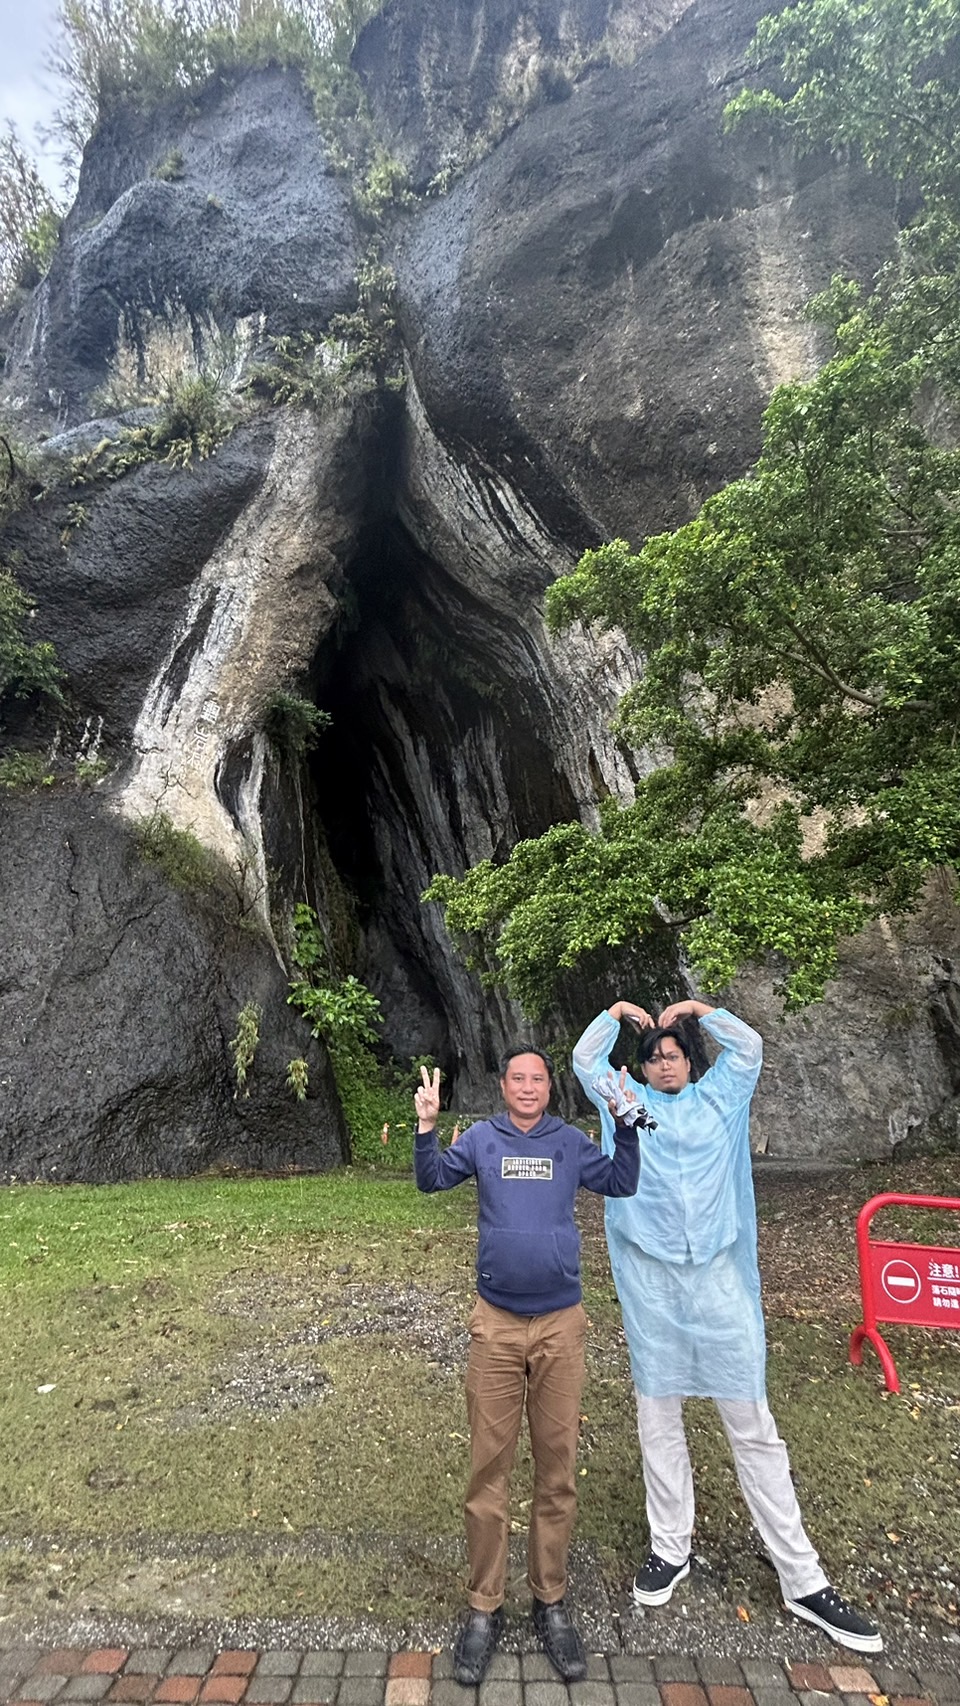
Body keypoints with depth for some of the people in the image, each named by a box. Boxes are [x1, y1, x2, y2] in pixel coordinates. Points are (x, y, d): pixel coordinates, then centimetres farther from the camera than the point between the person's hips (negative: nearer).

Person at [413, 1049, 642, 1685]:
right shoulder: (481, 1138, 3)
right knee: (489, 1469, 7)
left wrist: (627, 1124, -10)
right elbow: (433, 1179, -4)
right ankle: (484, 1608, 23)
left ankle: (552, 1603, 27)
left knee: (558, 1467, 10)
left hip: (560, 1324, 1)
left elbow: (621, 1184, 2)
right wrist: (427, 1125, -20)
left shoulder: (570, 1142, 4)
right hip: (497, 1323, -1)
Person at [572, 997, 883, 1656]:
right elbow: (585, 1062, 7)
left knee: (754, 1425, 5)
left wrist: (700, 1008, 7)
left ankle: (803, 1579, 14)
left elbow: (749, 1047, 8)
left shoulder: (718, 1098, 12)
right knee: (659, 1420, 11)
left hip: (718, 1275, 0)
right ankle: (671, 1548, 28)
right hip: (651, 1280, 0)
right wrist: (615, 1013, 7)